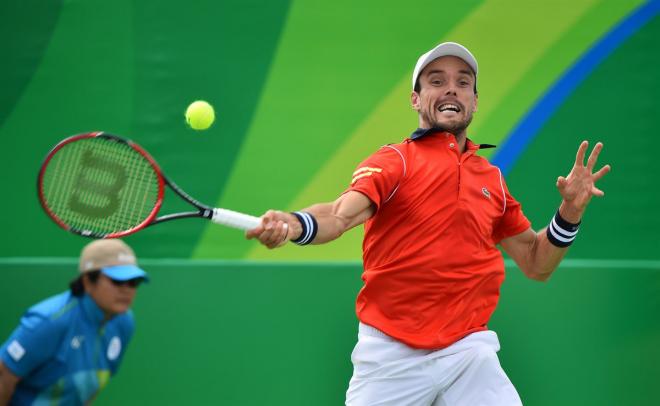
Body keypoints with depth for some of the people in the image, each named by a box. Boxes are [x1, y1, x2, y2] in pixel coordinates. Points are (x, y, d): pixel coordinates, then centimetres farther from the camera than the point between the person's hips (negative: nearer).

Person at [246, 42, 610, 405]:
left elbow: (535, 263, 20)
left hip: (469, 354, 3)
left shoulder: (492, 178, 13)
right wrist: (294, 225, -39)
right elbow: (342, 214, -18)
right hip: (390, 357, -3)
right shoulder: (395, 160, 0)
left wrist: (570, 211, 4)